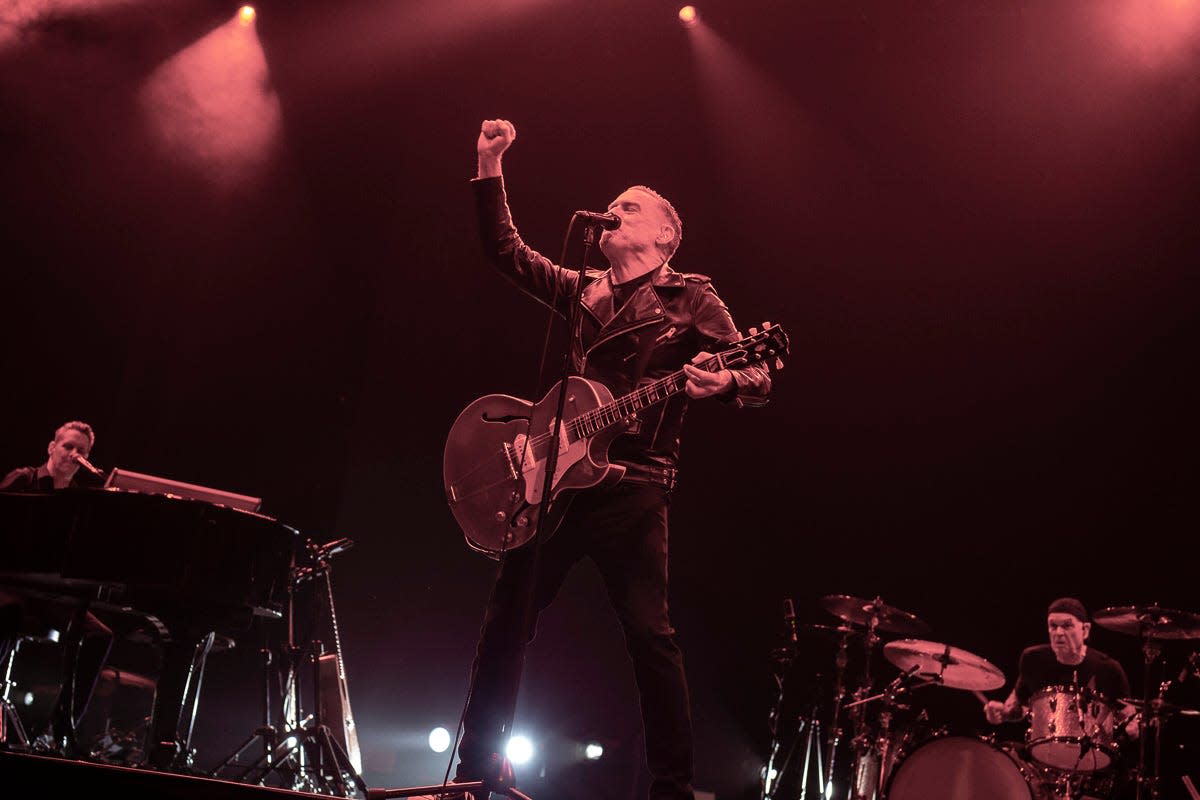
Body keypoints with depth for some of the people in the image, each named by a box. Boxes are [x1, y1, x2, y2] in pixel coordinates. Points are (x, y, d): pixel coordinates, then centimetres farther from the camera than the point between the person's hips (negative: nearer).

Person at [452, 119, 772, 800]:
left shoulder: (692, 298, 4)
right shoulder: (585, 291, 20)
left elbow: (759, 379, -4)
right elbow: (507, 252, 19)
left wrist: (720, 382, -27)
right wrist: (491, 168, 12)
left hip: (632, 482, -5)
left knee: (649, 631, -10)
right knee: (507, 621, 6)